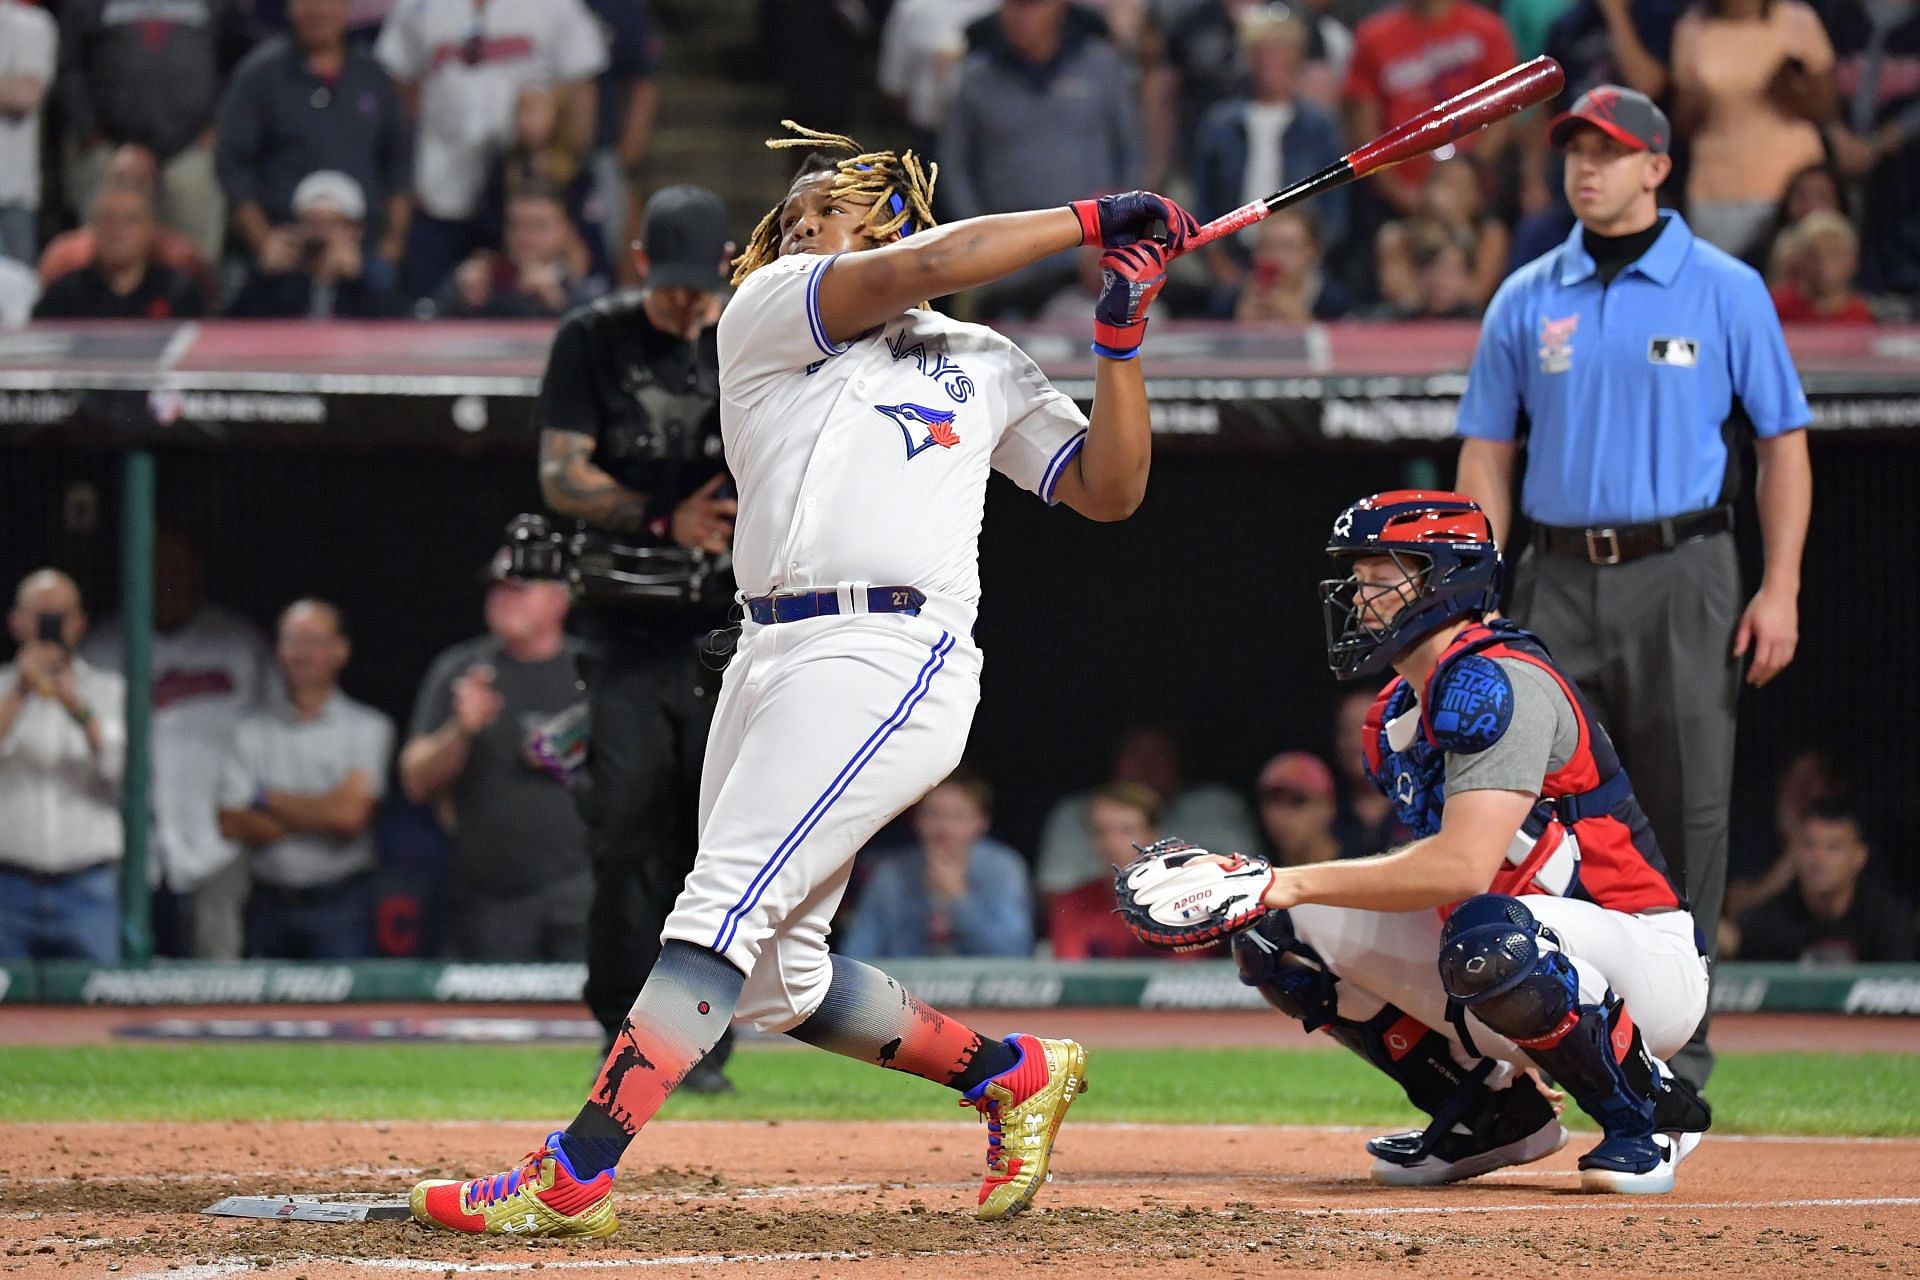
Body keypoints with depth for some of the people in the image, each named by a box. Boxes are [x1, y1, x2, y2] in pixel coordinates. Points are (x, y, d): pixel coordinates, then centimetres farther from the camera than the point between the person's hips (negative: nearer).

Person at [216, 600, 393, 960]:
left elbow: (350, 814, -9)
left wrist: (268, 799, 0)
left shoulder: (368, 728, 2)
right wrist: (317, 818, -8)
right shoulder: (252, 731, 9)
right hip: (270, 905, 3)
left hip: (340, 906, -3)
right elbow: (232, 825, 0)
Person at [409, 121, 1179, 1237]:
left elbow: (1109, 491, 18)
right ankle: (1014, 1072, 26)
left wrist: (1121, 342, 7)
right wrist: (1091, 220, 4)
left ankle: (570, 1178, -23)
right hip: (770, 659, 4)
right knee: (780, 982, 6)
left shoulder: (985, 365, 18)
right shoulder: (767, 311, 15)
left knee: (724, 912, -17)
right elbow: (917, 267, -1)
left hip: (889, 659, -4)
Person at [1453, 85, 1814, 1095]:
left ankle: (1676, 1046, 6)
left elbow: (1782, 442, 2)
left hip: (1679, 576, -2)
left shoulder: (1725, 291, 2)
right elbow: (1486, 453, 11)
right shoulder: (1526, 301, 10)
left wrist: (1780, 589, -7)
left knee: (1686, 812, -1)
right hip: (1561, 583, 2)